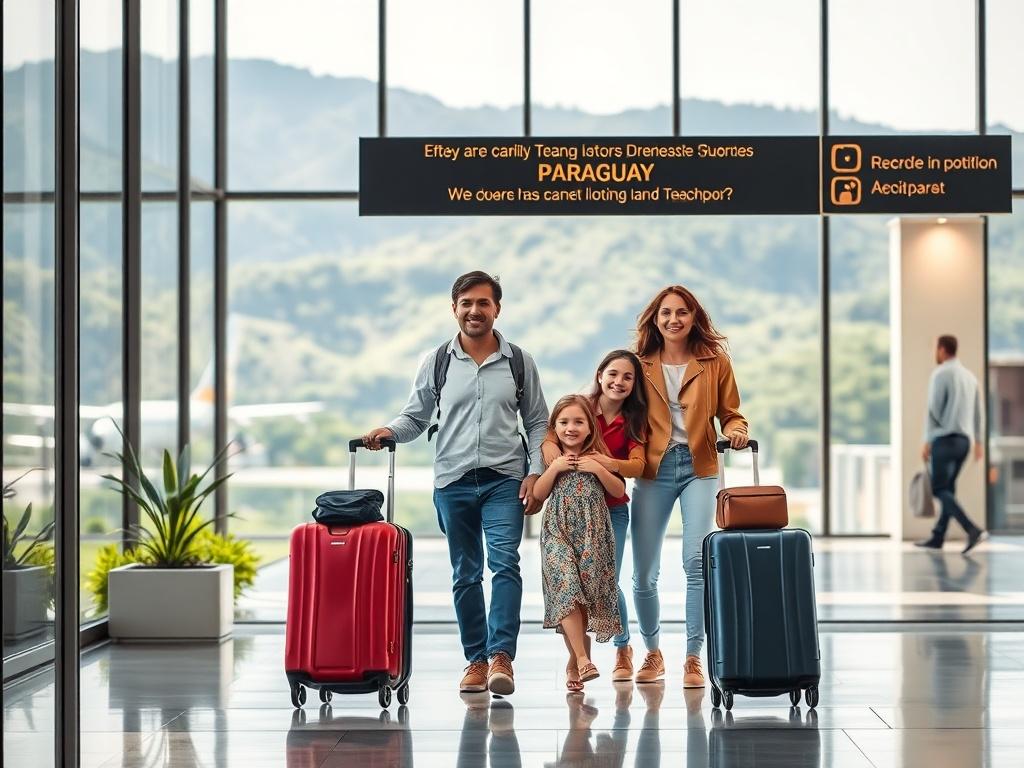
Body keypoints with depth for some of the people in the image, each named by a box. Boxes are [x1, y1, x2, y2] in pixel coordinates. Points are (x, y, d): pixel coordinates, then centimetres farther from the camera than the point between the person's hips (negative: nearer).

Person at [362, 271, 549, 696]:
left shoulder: (519, 363, 6)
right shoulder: (438, 363, 7)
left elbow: (538, 423, 10)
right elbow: (415, 417, 10)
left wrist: (536, 473, -2)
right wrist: (389, 432, -11)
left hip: (505, 480, -2)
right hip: (453, 481, 2)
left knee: (505, 564, -17)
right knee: (465, 575, 6)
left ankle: (501, 655, -21)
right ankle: (476, 660, 13)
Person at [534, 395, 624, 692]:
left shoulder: (597, 457, 5)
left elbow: (619, 491, 4)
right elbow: (538, 494, 4)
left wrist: (598, 469, -10)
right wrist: (554, 468, -8)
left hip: (592, 534, 1)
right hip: (558, 533, 0)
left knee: (584, 597, 1)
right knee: (567, 589, -19)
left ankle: (573, 662, 14)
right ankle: (582, 658, -21)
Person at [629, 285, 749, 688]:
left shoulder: (715, 362, 4)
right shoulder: (641, 364, 5)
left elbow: (730, 413, 10)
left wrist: (735, 430, -12)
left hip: (699, 467, -1)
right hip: (653, 469, 1)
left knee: (696, 560, -14)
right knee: (643, 573, 1)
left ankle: (693, 658, -4)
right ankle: (653, 653, 23)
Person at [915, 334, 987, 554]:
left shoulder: (940, 374, -10)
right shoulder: (970, 376, 13)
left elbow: (933, 409, -13)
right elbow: (977, 412, 15)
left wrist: (927, 442, -10)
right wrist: (978, 442, 20)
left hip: (944, 439, -8)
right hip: (964, 439, 8)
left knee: (940, 490, -7)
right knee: (948, 489, 13)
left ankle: (973, 530, -22)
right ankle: (937, 537, 14)